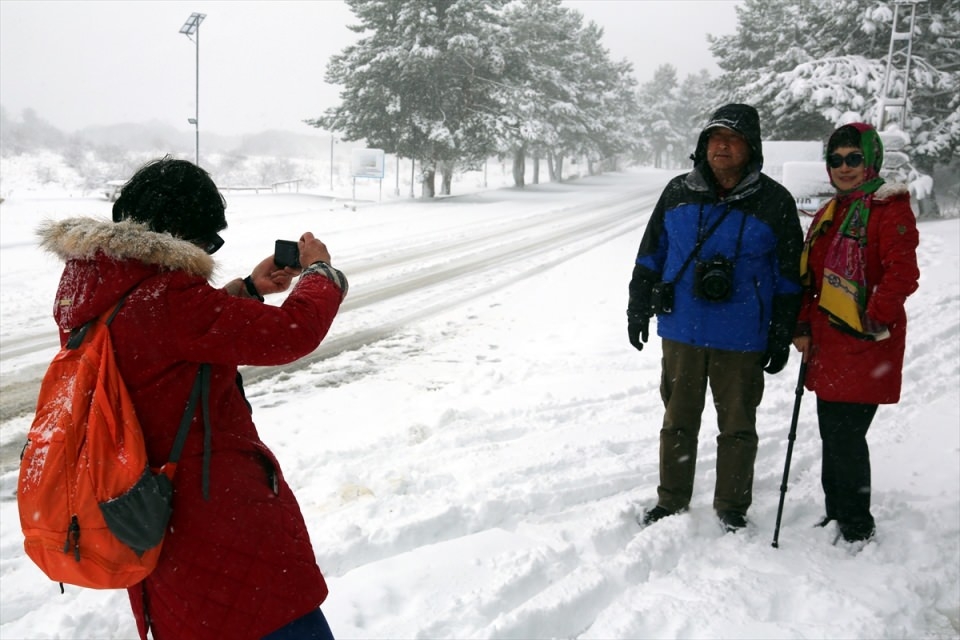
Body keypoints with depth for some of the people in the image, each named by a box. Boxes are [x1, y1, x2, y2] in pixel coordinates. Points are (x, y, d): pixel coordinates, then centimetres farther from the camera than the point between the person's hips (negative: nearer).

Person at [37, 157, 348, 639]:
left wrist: (247, 288, 12)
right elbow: (292, 332, -22)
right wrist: (320, 270, -3)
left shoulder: (85, 286, 4)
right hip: (219, 520, -9)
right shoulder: (166, 297, -23)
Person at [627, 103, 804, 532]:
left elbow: (789, 277, 2)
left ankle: (732, 508, 27)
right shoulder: (678, 193, 3)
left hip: (741, 340, -2)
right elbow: (651, 255, 11)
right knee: (678, 421, 13)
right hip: (681, 333, 2)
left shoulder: (774, 203, -3)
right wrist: (638, 309, 8)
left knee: (737, 426, 10)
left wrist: (781, 338, 1)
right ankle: (671, 500, 29)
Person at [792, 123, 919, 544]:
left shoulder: (889, 209, -8)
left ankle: (857, 529, 12)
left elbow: (903, 274, -17)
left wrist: (873, 321, -18)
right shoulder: (828, 214, 16)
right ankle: (837, 515, 30)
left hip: (865, 349, -8)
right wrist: (803, 327, 9)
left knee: (846, 436, -5)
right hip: (828, 348, 8)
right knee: (833, 434, 15)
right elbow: (809, 277, 17)